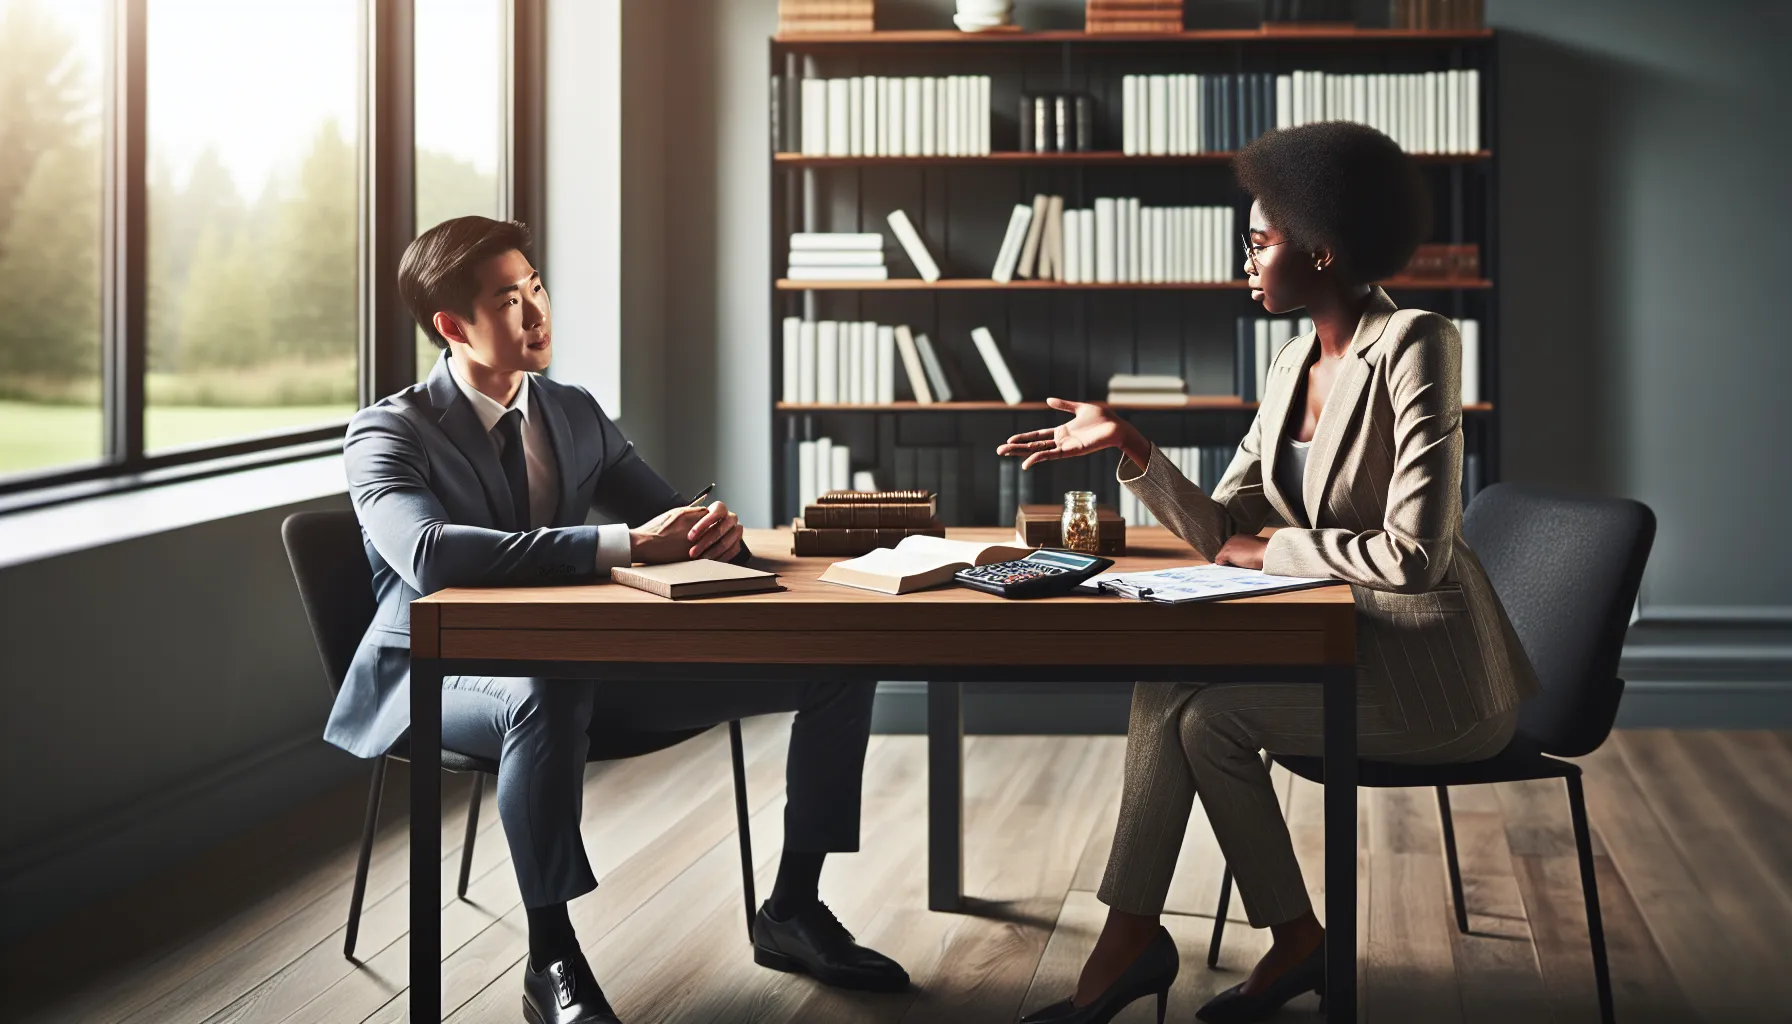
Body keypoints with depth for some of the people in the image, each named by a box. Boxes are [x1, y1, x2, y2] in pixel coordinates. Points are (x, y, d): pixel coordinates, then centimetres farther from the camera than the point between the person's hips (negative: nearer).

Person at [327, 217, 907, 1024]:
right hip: (442, 676, -6)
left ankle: (792, 912, 5)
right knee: (546, 695, -46)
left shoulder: (576, 414, 9)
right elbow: (430, 556, -31)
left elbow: (672, 525, 12)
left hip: (580, 659, 6)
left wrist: (713, 530, -16)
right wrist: (623, 546, -36)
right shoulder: (388, 435, -11)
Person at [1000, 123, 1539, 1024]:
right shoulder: (1294, 365, 8)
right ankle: (1131, 937, -3)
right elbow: (1218, 530, 7)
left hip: (1434, 672, -8)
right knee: (1166, 680, -8)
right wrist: (1128, 447, -6)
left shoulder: (1415, 346, -19)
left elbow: (1412, 553, -26)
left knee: (1209, 714, -14)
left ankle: (1296, 940, 7)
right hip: (1352, 642, 8)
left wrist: (1272, 552, -13)